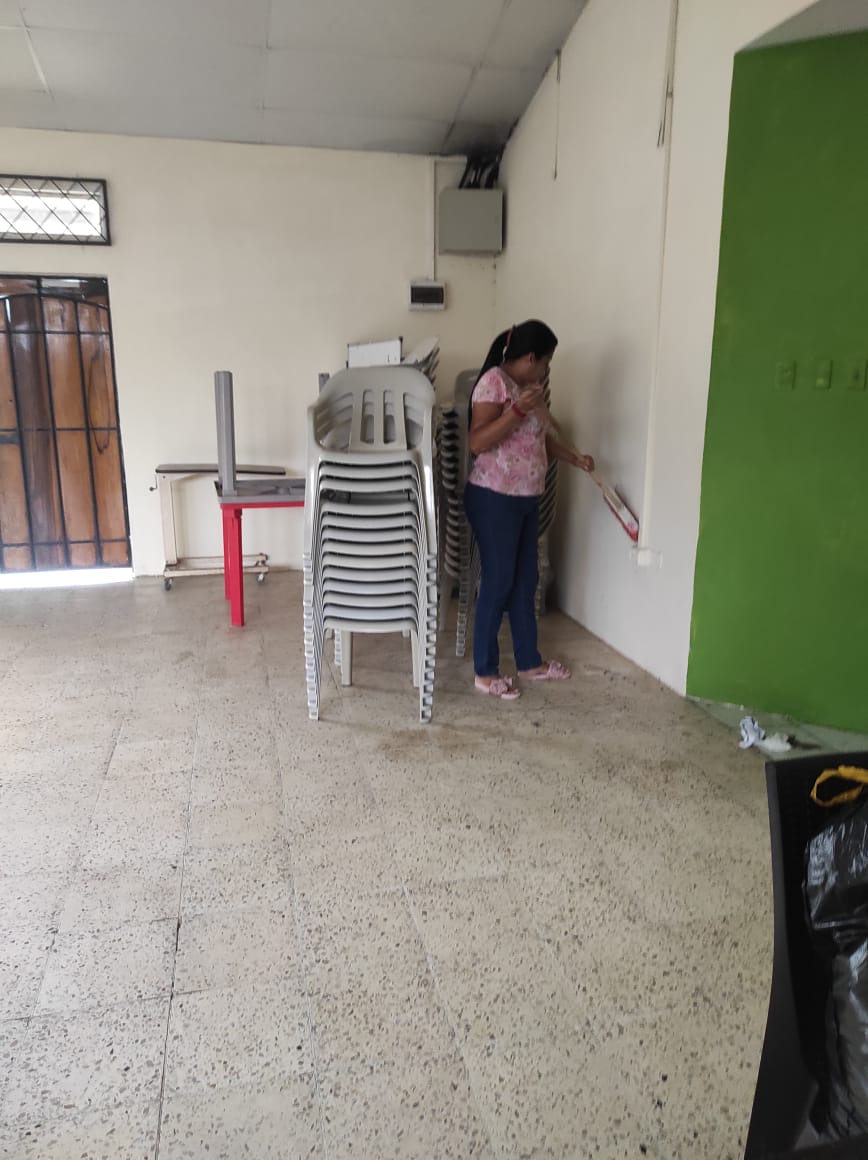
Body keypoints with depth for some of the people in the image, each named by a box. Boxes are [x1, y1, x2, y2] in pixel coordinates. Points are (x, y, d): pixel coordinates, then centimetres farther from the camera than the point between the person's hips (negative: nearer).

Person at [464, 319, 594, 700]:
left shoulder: (528, 386, 13)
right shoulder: (494, 381, -14)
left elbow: (542, 437, 26)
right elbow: (476, 443, -23)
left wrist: (576, 458, 18)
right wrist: (517, 410, -29)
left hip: (527, 499, 9)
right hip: (494, 499, -9)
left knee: (525, 582, 15)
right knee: (498, 582, -2)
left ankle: (530, 661, 29)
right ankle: (485, 672, 12)